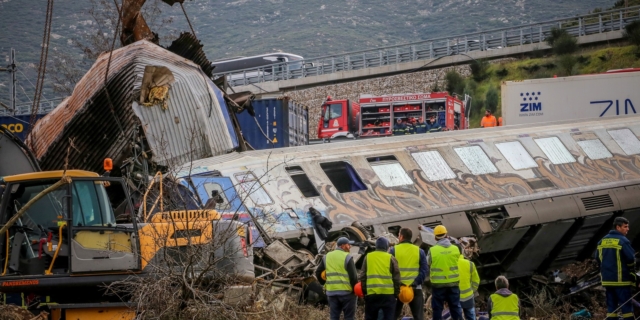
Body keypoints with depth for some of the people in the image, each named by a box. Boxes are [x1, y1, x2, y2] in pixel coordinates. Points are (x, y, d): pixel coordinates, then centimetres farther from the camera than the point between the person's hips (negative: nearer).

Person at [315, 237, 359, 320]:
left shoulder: (327, 257, 10)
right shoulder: (347, 257, -8)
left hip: (331, 292, 5)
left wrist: (325, 284, 22)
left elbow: (318, 272, 13)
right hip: (346, 291, -5)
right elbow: (353, 276, -11)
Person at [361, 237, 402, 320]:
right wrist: (396, 293, 8)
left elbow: (363, 277, 8)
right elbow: (396, 278, 0)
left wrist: (364, 291, 14)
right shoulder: (390, 258, 0)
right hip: (388, 294, -2)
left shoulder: (368, 257, 7)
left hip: (371, 293, 2)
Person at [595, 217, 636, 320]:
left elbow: (598, 258, 14)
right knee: (626, 306, -2)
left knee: (611, 306, 10)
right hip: (621, 280, -6)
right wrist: (632, 272, 0)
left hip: (607, 280, 6)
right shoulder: (623, 241, -13)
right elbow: (631, 258, -16)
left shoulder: (602, 241, 10)